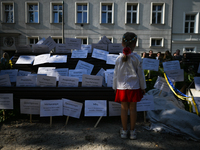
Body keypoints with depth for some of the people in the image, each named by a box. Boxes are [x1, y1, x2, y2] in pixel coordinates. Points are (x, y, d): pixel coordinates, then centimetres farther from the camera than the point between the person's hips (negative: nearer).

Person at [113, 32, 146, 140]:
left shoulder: (119, 58, -3)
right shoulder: (137, 58, -7)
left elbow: (116, 75, 2)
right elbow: (140, 74, -1)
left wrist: (115, 87, 13)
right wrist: (143, 87, 10)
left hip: (122, 87, 1)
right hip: (134, 87, -1)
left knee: (124, 108, 8)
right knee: (133, 108, 8)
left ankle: (124, 131, 20)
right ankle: (132, 131, 20)